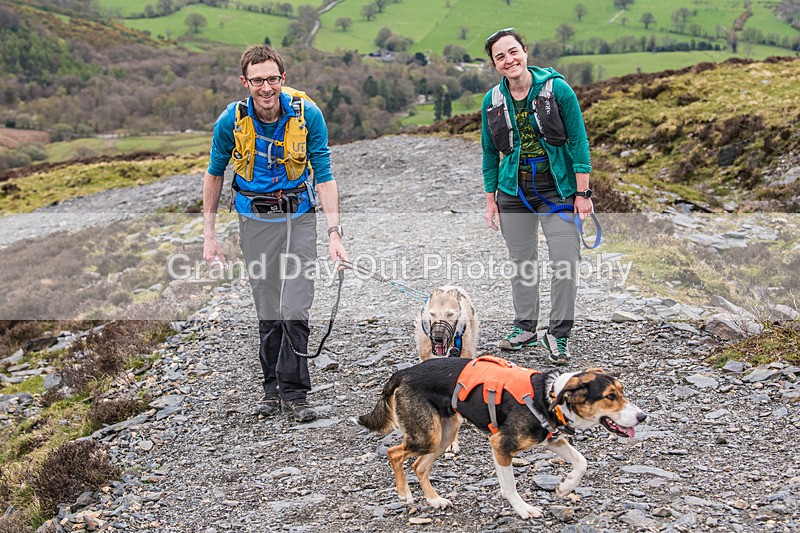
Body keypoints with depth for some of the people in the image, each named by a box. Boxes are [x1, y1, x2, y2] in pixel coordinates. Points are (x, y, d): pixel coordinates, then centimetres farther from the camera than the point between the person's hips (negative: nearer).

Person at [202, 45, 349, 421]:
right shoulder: (231, 120, -12)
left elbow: (324, 176, -11)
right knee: (268, 311, 7)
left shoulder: (308, 115, -15)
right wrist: (209, 233, 1)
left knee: (295, 310, -7)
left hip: (299, 217, -1)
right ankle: (273, 390, 20)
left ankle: (293, 393, 5)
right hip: (255, 218, 1)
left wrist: (334, 233, -20)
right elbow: (214, 174, 3)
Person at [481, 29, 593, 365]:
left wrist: (582, 193, -8)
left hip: (557, 189, -3)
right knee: (521, 262, 10)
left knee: (567, 262, -8)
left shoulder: (557, 89, -9)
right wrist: (490, 199, 8)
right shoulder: (492, 101, 1)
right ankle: (525, 329, 26)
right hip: (514, 191, 3)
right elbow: (490, 152, 11)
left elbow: (578, 141, -6)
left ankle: (557, 335, 7)